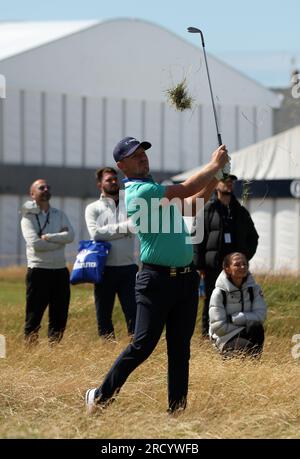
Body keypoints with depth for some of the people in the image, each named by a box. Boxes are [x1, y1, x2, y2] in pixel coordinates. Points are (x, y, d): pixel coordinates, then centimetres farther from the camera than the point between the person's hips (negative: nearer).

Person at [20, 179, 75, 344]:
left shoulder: (60, 215, 12)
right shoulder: (28, 217, -1)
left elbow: (70, 236, -6)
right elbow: (35, 244, -16)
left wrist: (47, 237, -14)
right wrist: (60, 239, -8)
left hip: (60, 271, 5)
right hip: (38, 271, -5)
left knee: (59, 316, 7)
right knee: (33, 317, -2)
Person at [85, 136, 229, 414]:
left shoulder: (153, 188, 18)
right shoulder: (138, 192, -13)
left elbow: (192, 201, 20)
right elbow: (186, 190, -16)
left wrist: (215, 175, 7)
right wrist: (215, 165, -5)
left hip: (186, 277, 9)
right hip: (157, 279, -9)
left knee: (180, 348, 7)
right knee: (142, 346, -7)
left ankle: (177, 409, 10)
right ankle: (100, 397, 5)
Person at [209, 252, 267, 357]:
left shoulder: (254, 288, 0)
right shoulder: (219, 292, -10)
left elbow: (260, 315, -11)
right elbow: (218, 327, -13)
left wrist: (233, 318, -18)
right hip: (226, 338, -4)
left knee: (255, 326, -31)